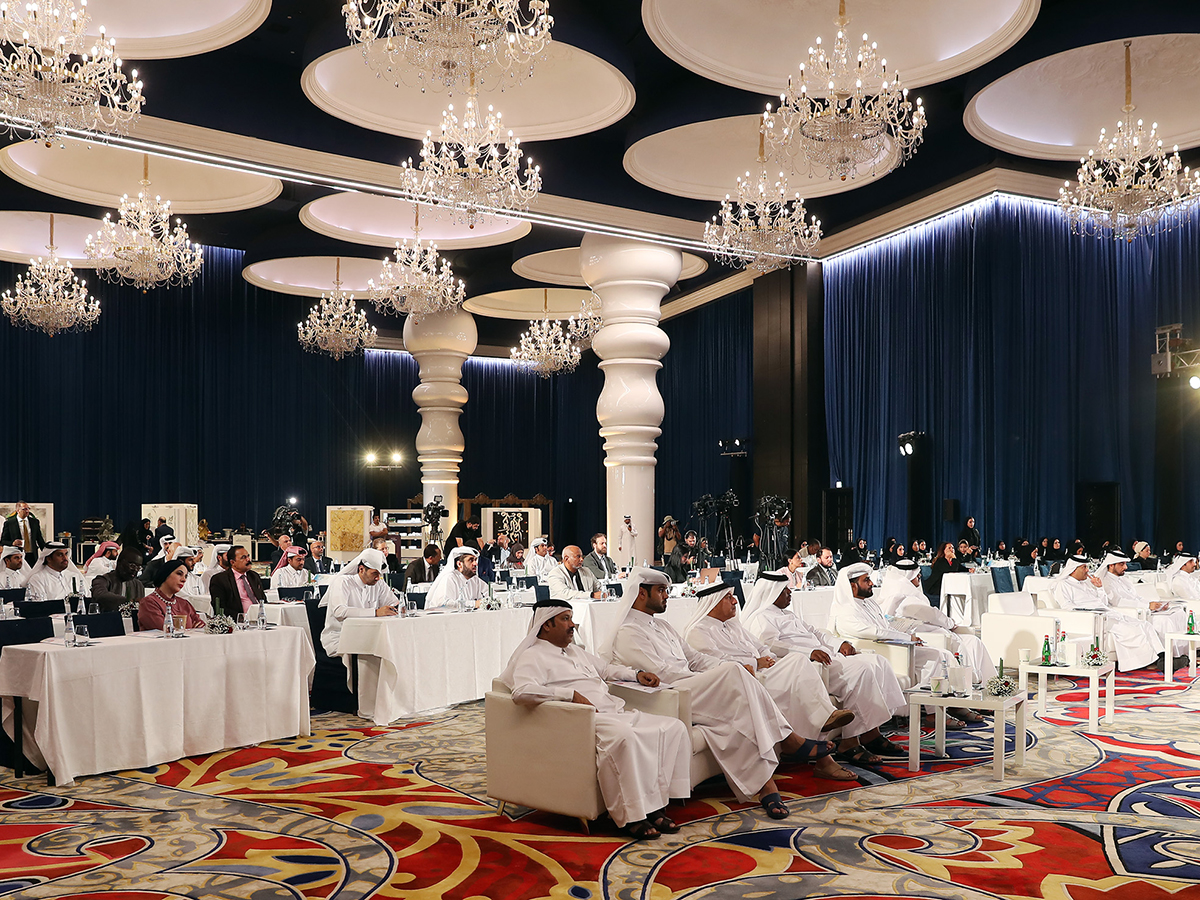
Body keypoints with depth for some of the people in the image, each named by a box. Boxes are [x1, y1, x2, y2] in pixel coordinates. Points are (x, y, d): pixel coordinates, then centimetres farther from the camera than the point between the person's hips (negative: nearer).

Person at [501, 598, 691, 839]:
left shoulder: (575, 651, 29)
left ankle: (654, 806, -13)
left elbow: (605, 669, 45)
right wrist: (571, 694, -21)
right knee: (624, 737, -39)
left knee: (674, 727, -7)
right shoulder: (534, 656, 1)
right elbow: (522, 692, -18)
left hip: (615, 713, 9)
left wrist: (636, 674, 27)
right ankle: (631, 817, -28)